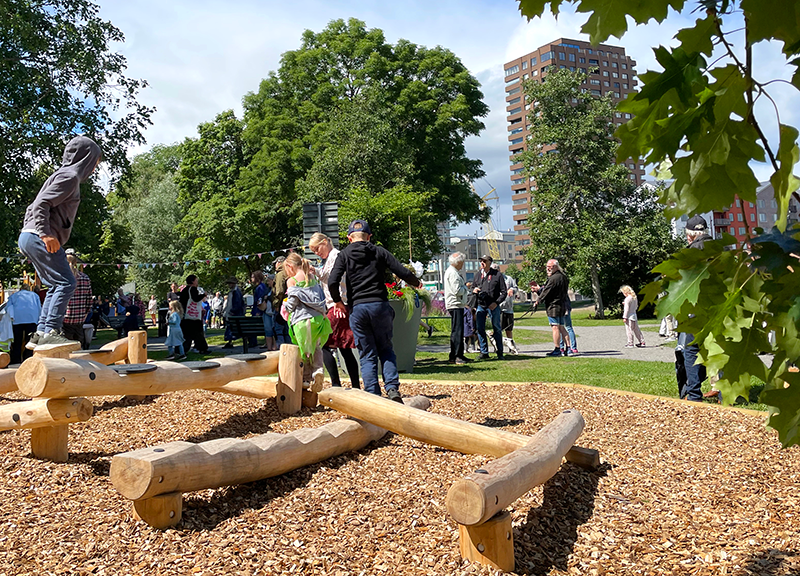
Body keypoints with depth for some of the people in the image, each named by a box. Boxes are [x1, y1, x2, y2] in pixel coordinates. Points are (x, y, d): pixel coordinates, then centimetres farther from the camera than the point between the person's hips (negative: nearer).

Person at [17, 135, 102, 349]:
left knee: (57, 285, 13)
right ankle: (51, 331, -16)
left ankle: (41, 332, 12)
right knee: (66, 283, -12)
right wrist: (46, 233, -24)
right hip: (39, 238, -10)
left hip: (29, 237, 10)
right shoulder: (70, 176, -8)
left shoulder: (65, 175, 23)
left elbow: (33, 208, 24)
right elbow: (42, 204, -19)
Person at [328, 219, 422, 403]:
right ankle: (392, 388, -2)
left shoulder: (345, 255, 4)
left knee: (367, 355, 8)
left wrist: (338, 302, 10)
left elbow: (332, 282, -8)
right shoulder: (379, 252, 6)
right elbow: (402, 272, 0)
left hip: (357, 309, 0)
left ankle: (373, 395, 4)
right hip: (380, 305, 0)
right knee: (386, 349, 14)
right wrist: (416, 283, 21)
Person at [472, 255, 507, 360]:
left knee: (497, 329, 3)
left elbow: (504, 291, -2)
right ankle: (484, 352, 11)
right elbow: (474, 287, 24)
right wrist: (474, 290, -1)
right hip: (481, 305, 4)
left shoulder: (497, 275, -3)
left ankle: (500, 353, 10)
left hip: (493, 306, -4)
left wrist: (496, 302, -14)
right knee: (480, 329, 2)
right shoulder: (478, 275, 10)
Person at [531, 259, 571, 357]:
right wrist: (539, 289, 19)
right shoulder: (563, 277, 13)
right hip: (561, 305, 9)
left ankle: (557, 349, -1)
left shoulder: (553, 278, -18)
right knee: (561, 327, 13)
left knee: (555, 327, -5)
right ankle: (568, 347, 11)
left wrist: (538, 301, -1)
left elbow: (546, 292, -13)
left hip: (553, 306, -9)